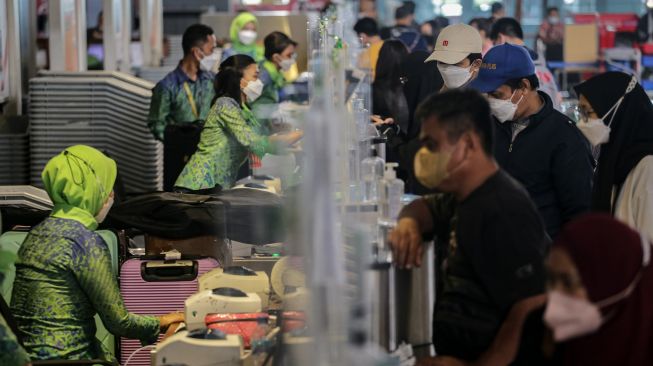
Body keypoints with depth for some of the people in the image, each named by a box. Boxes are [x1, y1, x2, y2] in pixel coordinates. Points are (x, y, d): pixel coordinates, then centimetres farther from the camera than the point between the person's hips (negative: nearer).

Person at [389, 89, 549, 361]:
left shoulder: (503, 215, -19)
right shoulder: (465, 198, 10)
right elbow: (426, 207, 28)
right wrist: (409, 222, 5)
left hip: (483, 360, -9)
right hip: (454, 354, 9)